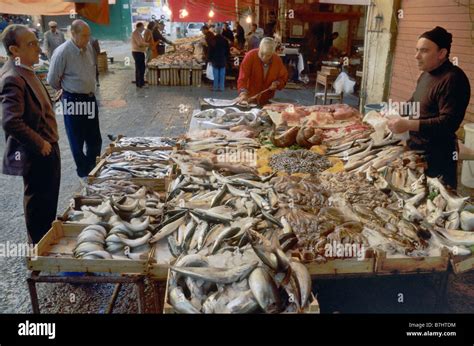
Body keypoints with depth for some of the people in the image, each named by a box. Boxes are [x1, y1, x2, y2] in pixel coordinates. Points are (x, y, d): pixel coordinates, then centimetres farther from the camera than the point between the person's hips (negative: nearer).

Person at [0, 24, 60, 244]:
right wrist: (40, 144, -21)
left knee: (48, 200, 23)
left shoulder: (25, 71, 8)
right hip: (36, 153, -10)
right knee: (38, 203, 6)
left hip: (46, 148, 10)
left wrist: (48, 142, 14)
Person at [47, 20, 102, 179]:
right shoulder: (62, 52, -20)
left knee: (95, 139, 15)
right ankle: (84, 173, 24)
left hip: (90, 98, 6)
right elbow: (52, 80, -10)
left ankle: (93, 169, 33)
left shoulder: (89, 47, 0)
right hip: (73, 101, -6)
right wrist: (67, 89, 5)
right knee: (77, 141, 9)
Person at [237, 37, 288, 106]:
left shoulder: (277, 60, -7)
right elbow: (243, 76, -26)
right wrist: (243, 93, -40)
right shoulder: (250, 56, -18)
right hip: (250, 98, -3)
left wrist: (277, 83, -13)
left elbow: (283, 77, 8)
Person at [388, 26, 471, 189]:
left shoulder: (453, 79, -19)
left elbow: (449, 122, -27)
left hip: (436, 157, -9)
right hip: (417, 149, 9)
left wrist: (408, 125, -31)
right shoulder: (426, 74, 12)